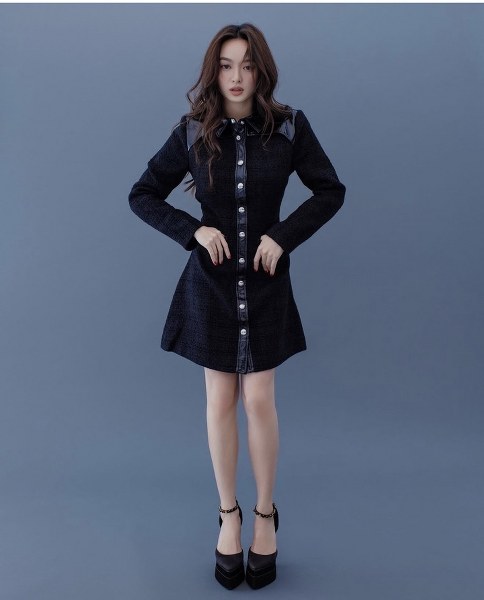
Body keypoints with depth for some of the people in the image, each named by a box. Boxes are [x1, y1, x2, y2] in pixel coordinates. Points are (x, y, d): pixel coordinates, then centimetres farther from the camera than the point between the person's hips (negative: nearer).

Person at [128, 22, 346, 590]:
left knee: (259, 400, 3)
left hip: (266, 281, 0)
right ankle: (228, 515, 27)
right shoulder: (192, 133, -3)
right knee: (220, 400, 8)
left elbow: (331, 190, 2)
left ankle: (265, 515, 25)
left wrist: (284, 236, -10)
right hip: (210, 282, 1)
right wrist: (193, 230, -11)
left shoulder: (289, 126, -5)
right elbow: (142, 195, 3)